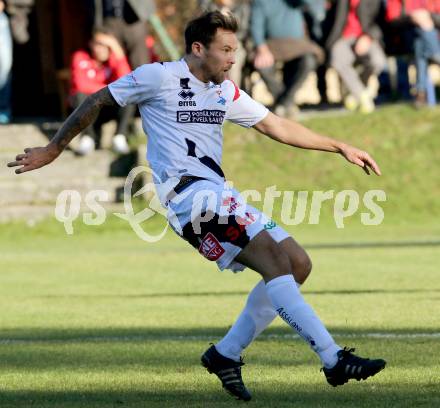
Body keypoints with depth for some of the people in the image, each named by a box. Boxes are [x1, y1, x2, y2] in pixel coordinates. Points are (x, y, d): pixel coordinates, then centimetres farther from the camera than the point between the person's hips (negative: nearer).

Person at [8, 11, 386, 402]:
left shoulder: (225, 92, 18)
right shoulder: (159, 77, -3)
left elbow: (277, 126, 24)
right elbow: (97, 103, 5)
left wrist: (340, 147, 22)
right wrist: (53, 149, 10)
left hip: (220, 198, 9)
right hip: (187, 192, -9)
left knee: (298, 265, -1)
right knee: (274, 257, -25)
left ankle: (226, 354, 5)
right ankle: (334, 359, -32)